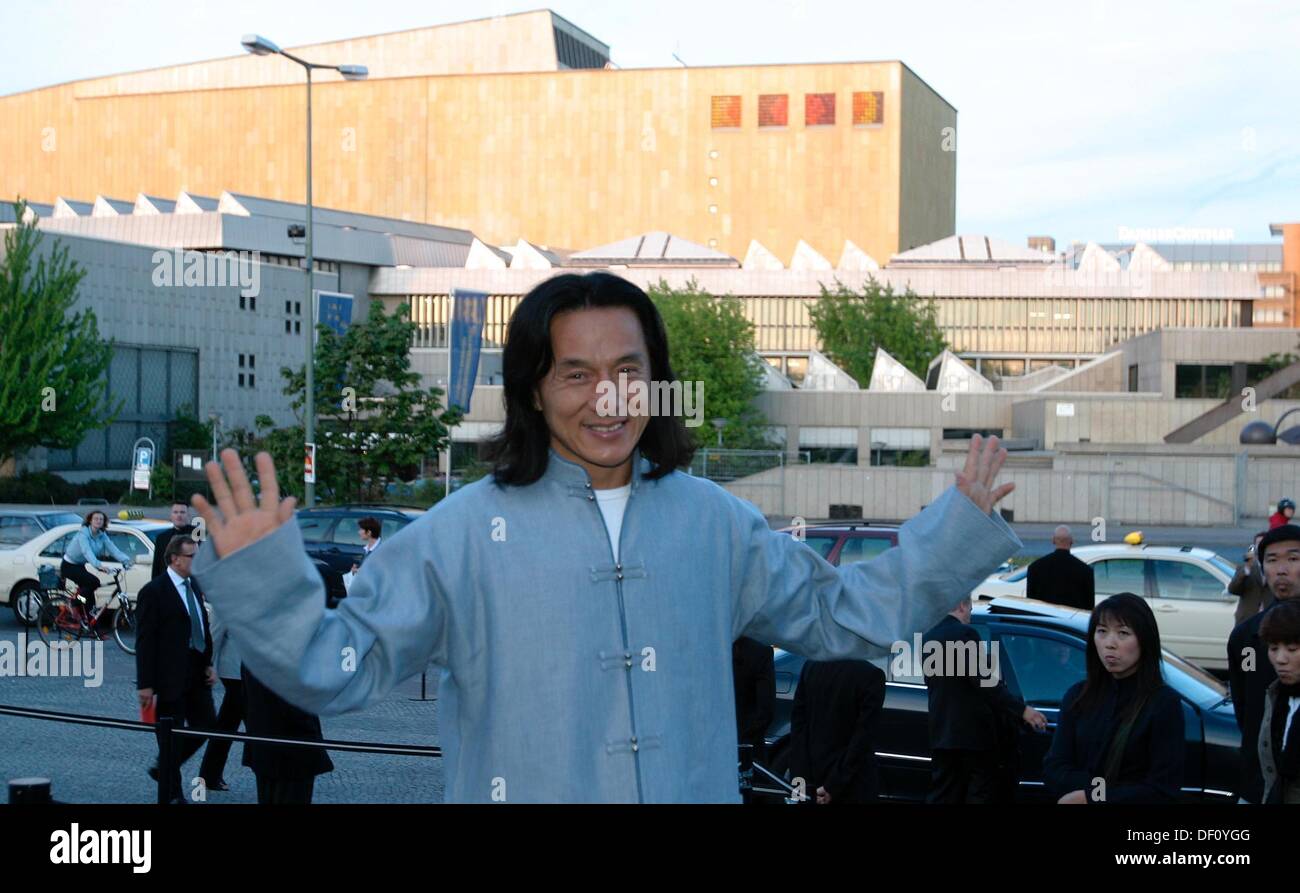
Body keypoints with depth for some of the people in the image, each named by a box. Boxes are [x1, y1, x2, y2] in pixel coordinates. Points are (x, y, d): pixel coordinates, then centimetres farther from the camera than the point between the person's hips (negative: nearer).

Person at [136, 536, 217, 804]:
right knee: (171, 735, 4)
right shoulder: (154, 591, -13)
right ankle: (172, 794, 17)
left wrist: (209, 663, 9)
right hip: (170, 676, -7)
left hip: (196, 674, 7)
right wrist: (145, 684, -17)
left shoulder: (194, 586, 10)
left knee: (207, 724, 9)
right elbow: (145, 640, -14)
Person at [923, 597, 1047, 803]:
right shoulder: (965, 633, -12)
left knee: (942, 796, 7)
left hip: (941, 731, 7)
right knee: (981, 795, 0)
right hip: (973, 731, -7)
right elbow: (984, 681, -20)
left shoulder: (928, 638, 12)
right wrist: (1022, 710, -21)